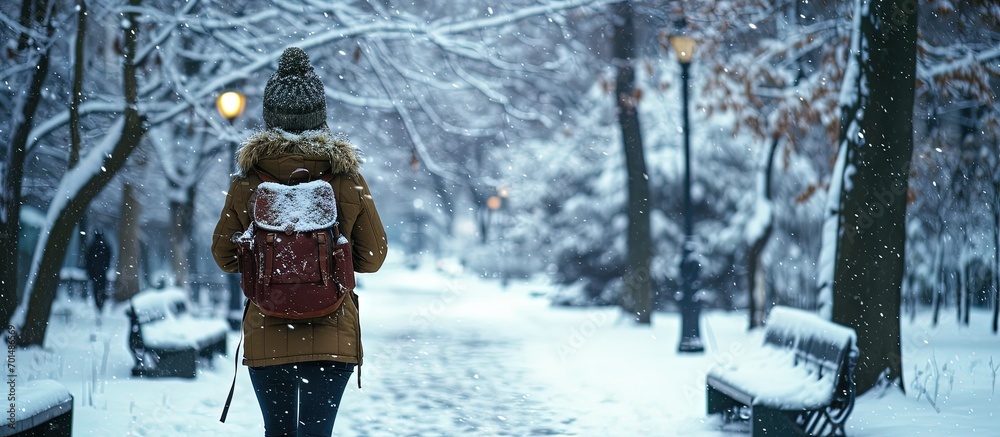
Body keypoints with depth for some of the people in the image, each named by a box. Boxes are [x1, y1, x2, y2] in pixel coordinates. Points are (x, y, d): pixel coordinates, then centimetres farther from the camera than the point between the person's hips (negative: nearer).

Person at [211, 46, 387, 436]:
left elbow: (224, 256, 4)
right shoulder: (347, 179, -7)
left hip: (266, 338, 1)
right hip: (333, 337, -1)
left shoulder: (248, 181, -6)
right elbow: (372, 257, 3)